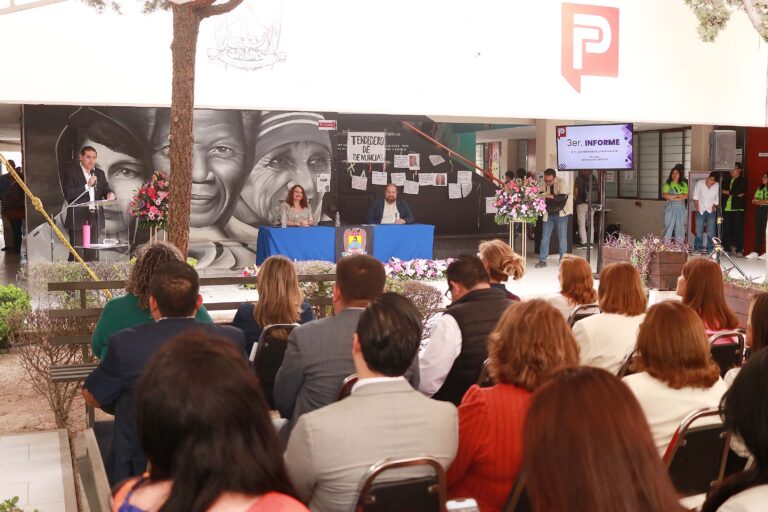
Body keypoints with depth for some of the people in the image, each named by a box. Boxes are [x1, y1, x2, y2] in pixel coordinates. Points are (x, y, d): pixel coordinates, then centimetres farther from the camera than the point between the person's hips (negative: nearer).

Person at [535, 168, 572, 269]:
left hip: (561, 214, -3)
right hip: (548, 214, 3)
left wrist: (549, 195, -36)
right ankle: (542, 260, 8)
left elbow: (563, 196, -24)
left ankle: (563, 259, 12)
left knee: (562, 237, 1)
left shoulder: (561, 182, -11)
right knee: (544, 238, 2)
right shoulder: (544, 185, 1)